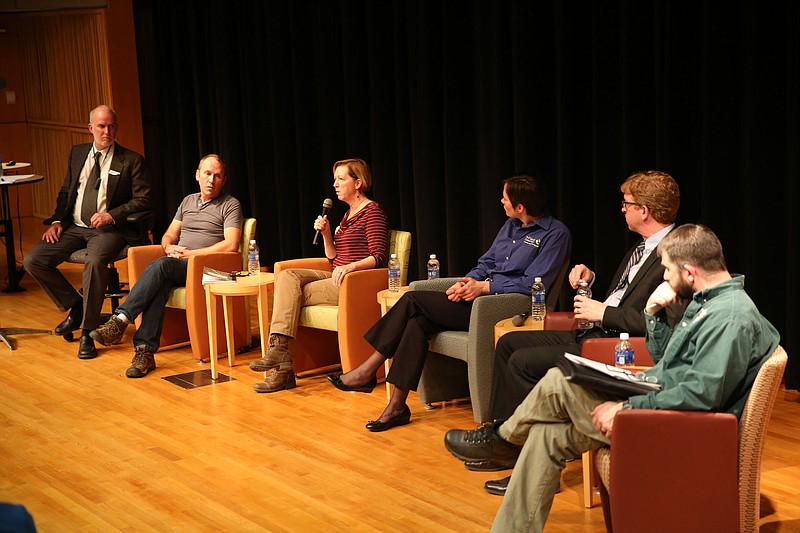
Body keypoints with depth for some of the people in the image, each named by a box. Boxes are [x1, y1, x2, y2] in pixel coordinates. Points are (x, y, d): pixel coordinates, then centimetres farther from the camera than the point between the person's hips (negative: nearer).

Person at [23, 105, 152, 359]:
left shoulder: (132, 161, 0)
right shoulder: (77, 153, 15)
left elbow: (143, 199, -4)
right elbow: (65, 192, 21)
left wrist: (112, 215, -18)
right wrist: (57, 220, 3)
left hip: (107, 229, -5)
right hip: (74, 227, 6)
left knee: (95, 262, -37)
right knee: (32, 260, -12)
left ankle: (87, 332, -22)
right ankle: (75, 307, 8)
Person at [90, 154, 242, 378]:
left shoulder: (230, 205, 5)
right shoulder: (188, 201, 25)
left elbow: (231, 245, -10)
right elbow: (168, 235, 25)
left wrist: (189, 254, -11)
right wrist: (169, 247, -1)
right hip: (176, 266, 5)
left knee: (161, 265, -34)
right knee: (160, 284, -32)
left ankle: (120, 320, -39)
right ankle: (145, 351, -40)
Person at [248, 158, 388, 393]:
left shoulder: (373, 211, -6)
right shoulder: (348, 214, 22)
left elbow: (378, 258, -15)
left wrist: (351, 266, -30)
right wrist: (326, 233, 4)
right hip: (337, 279, 8)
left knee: (294, 294, -18)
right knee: (287, 276, -14)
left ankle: (281, 357, -17)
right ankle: (279, 350, -27)